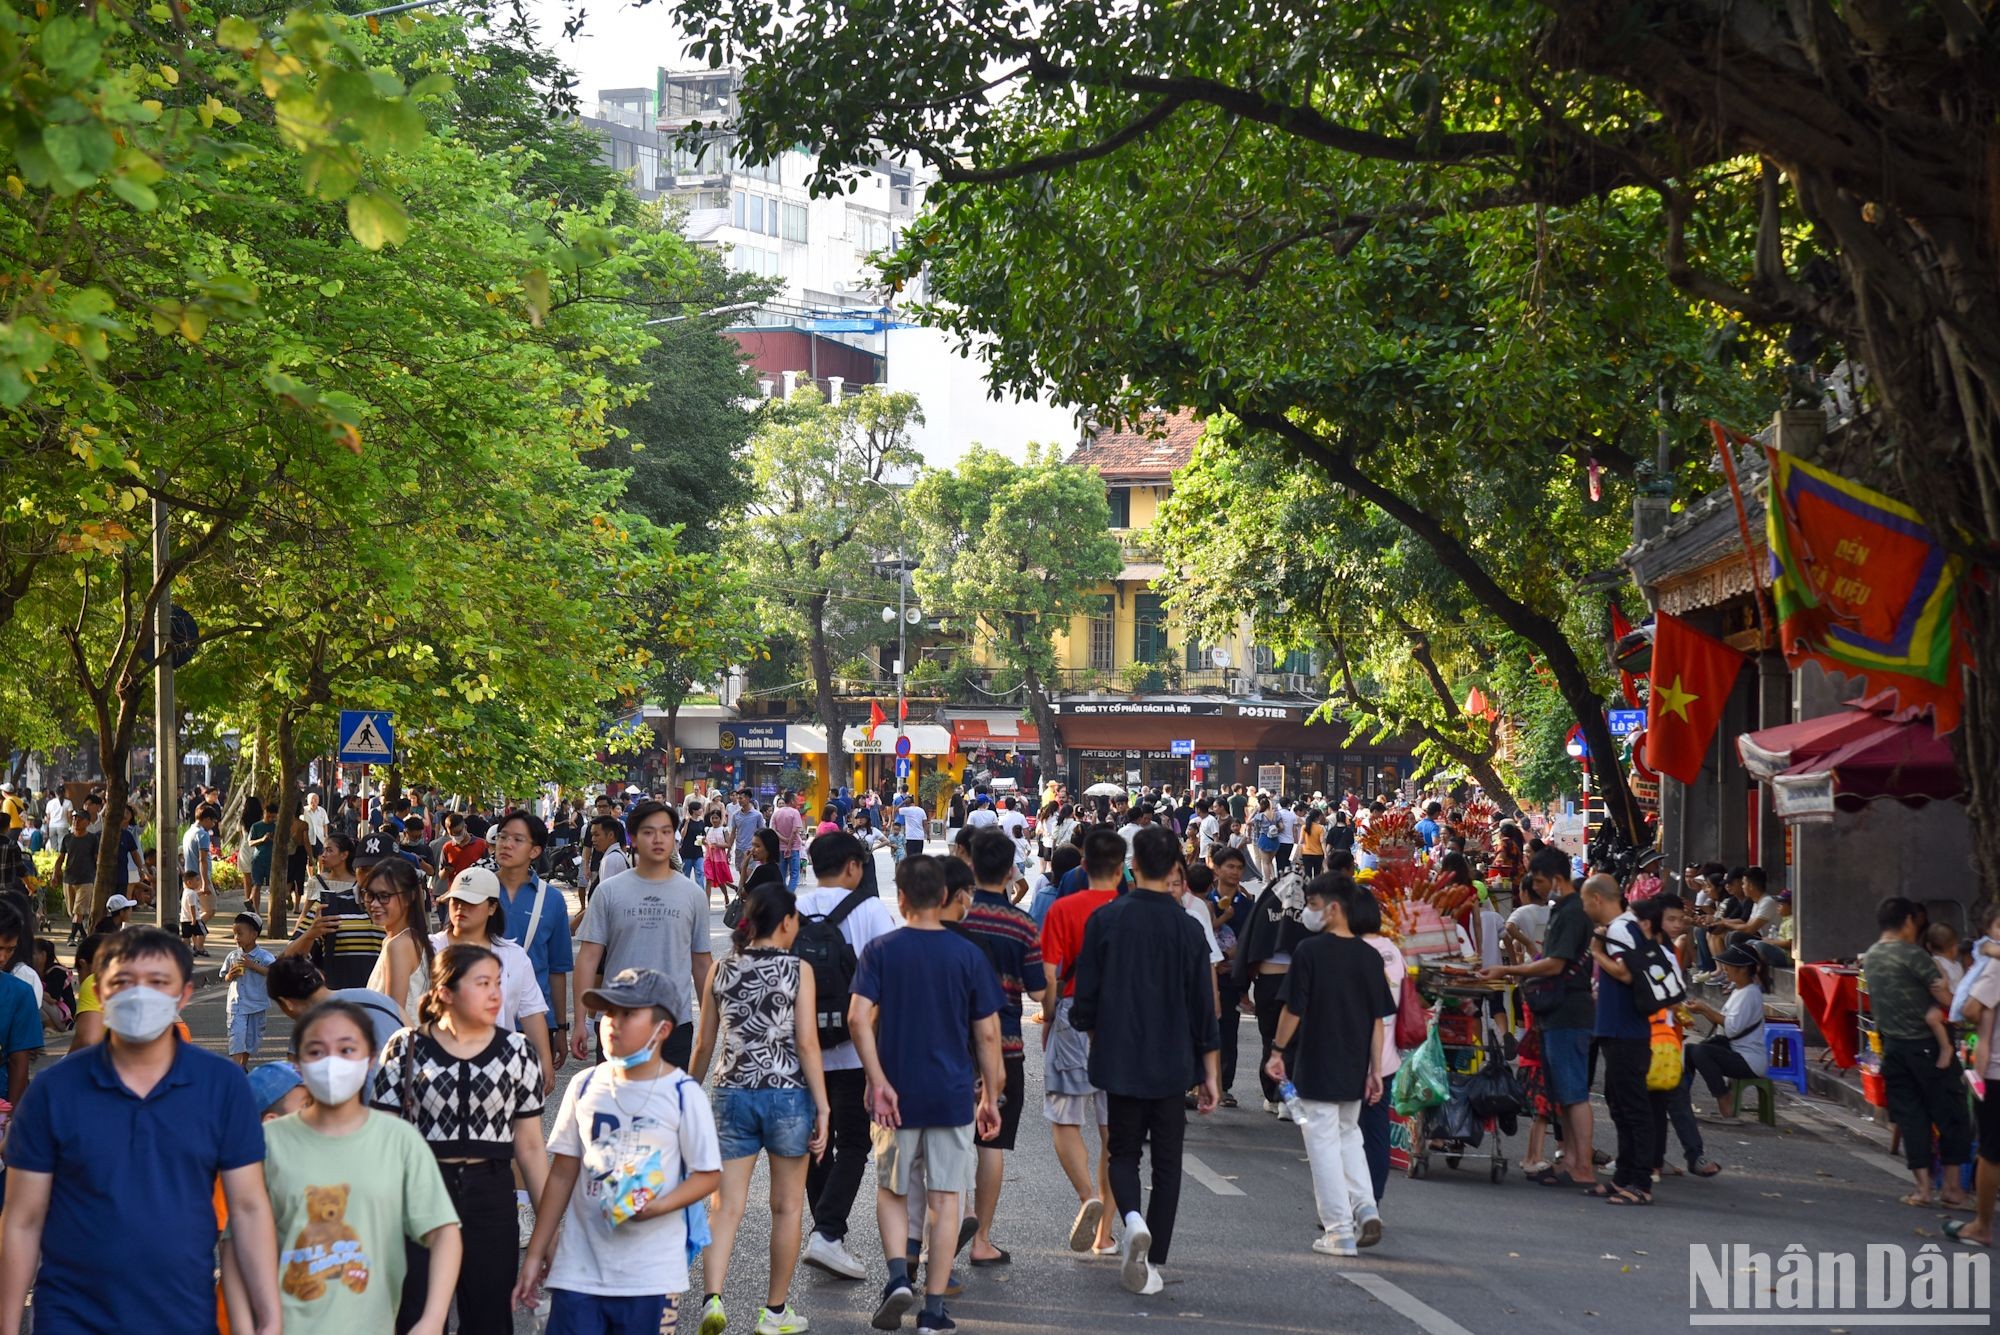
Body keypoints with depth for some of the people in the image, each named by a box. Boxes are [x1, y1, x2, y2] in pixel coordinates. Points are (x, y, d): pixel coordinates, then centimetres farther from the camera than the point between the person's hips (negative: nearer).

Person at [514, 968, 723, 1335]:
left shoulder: (682, 1094, -4)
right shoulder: (585, 1087, 6)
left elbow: (709, 1174, -2)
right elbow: (563, 1173, 11)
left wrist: (659, 1205, -20)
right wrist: (535, 1254, 11)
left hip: (652, 1276, -2)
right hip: (578, 1271, 2)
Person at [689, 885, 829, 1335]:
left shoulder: (720, 971, 5)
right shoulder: (797, 970, -5)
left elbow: (703, 1046, 7)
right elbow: (807, 1043, -9)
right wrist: (823, 1109, -7)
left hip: (732, 1094, 3)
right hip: (787, 1095, -3)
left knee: (727, 1206, 3)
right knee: (787, 1206, 12)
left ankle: (712, 1297, -17)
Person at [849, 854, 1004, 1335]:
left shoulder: (880, 950, -3)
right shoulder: (968, 955, -2)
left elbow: (859, 1018, -15)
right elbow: (987, 1033, -1)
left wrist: (879, 1082, -13)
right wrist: (990, 1097, 7)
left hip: (897, 1095, 0)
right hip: (953, 1094, 0)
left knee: (891, 1190, 16)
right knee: (945, 1198, 6)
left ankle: (898, 1276, -5)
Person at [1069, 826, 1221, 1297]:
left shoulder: (1104, 919, -6)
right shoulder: (1187, 929, -6)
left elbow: (1086, 993, -1)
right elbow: (1203, 1006, -2)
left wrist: (1093, 1038, 17)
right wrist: (1209, 1073, 6)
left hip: (1119, 1060, 0)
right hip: (1172, 1064, 0)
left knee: (1124, 1152, 14)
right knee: (1167, 1161, 9)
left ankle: (1133, 1218, -15)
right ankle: (1153, 1264, 7)